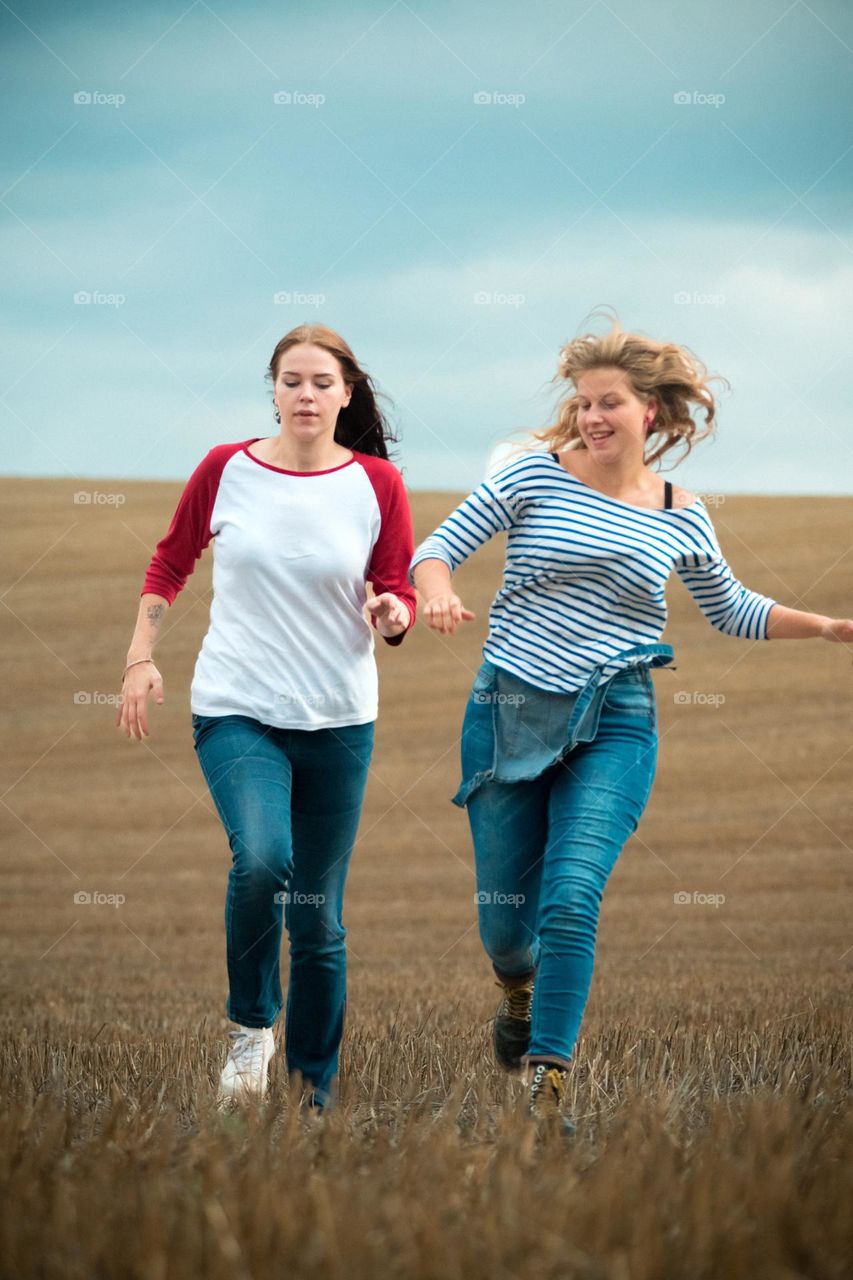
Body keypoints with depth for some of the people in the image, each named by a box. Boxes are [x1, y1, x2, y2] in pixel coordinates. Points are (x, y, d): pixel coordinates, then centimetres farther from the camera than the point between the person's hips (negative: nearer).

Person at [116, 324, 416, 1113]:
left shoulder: (377, 484, -2)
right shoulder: (226, 471, -2)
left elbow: (399, 594, 4)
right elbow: (170, 565, 12)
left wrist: (393, 613, -18)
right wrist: (142, 658, 3)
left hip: (338, 720, 1)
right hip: (235, 711, -1)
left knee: (320, 921, 6)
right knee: (261, 860, -28)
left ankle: (317, 1092, 21)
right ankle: (252, 1023, -2)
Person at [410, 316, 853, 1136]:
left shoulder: (681, 520, 5)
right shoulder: (536, 475, -3)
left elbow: (732, 612, 20)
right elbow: (437, 547, -3)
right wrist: (438, 594, -26)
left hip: (613, 726, 0)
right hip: (510, 709, 0)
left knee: (570, 901, -18)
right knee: (503, 917, 6)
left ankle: (546, 1080, -9)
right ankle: (518, 987, 43)